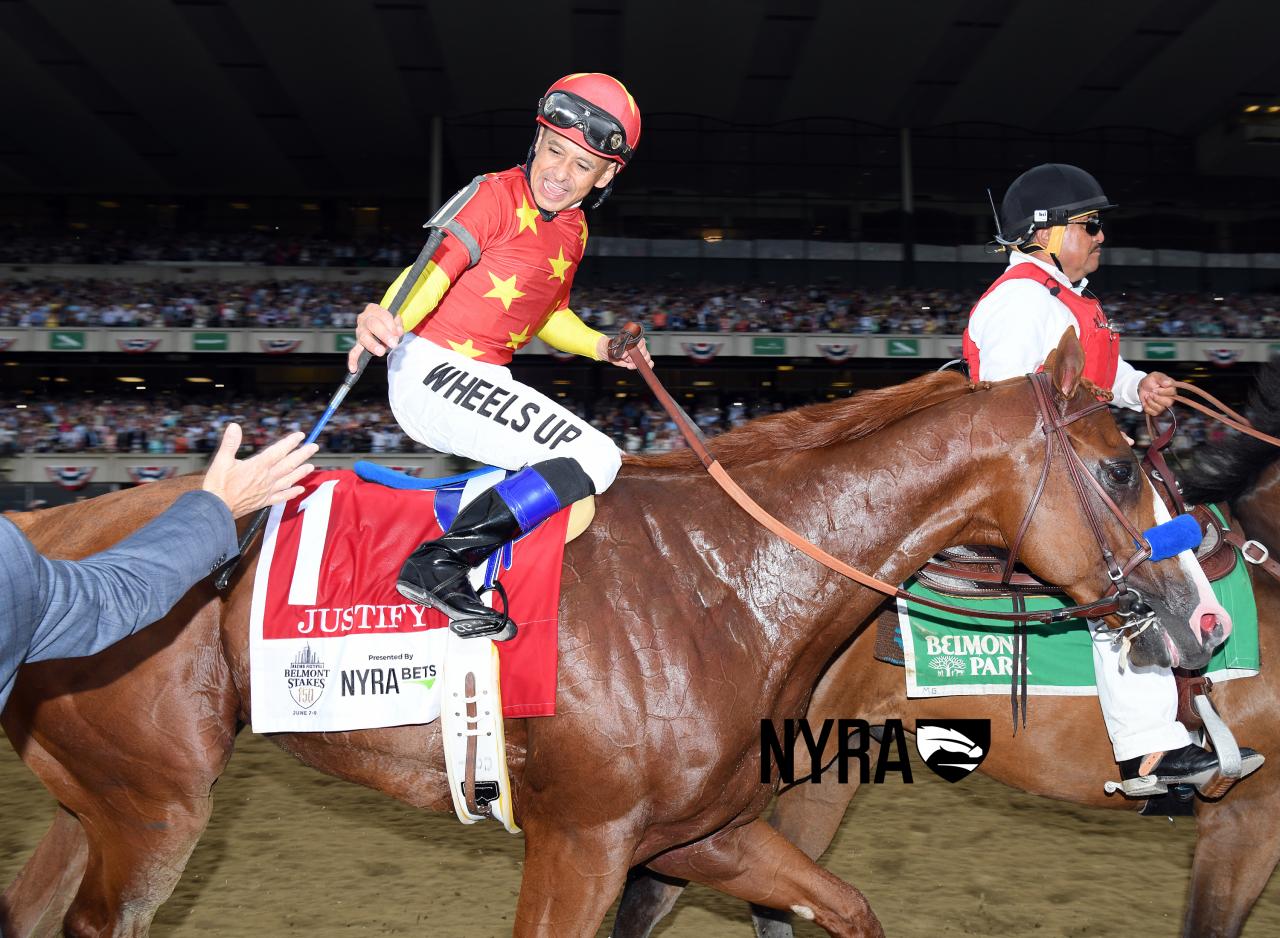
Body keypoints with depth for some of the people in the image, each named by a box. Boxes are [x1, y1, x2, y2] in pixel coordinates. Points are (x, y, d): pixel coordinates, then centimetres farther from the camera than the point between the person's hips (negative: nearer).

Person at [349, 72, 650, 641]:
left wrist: (601, 347, 10)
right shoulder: (497, 195, -10)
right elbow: (434, 270, -21)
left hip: (485, 381, 9)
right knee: (596, 459, -18)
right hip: (432, 371, -9)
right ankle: (439, 564, -22)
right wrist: (383, 318, -39)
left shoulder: (573, 230, 14)